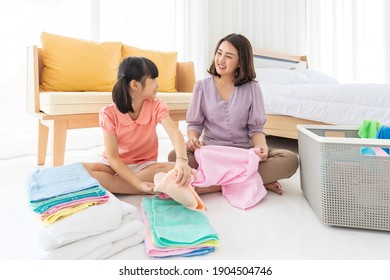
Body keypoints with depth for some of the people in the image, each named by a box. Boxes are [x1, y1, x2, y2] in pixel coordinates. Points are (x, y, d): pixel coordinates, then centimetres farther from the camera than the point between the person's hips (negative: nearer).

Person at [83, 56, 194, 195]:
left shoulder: (156, 106, -10)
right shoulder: (108, 113, -14)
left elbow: (175, 133, -28)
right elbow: (112, 157, -18)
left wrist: (182, 160, -50)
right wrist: (139, 184, -31)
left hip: (145, 165, 2)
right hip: (116, 166, -1)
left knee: (175, 169, -30)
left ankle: (107, 186, -21)